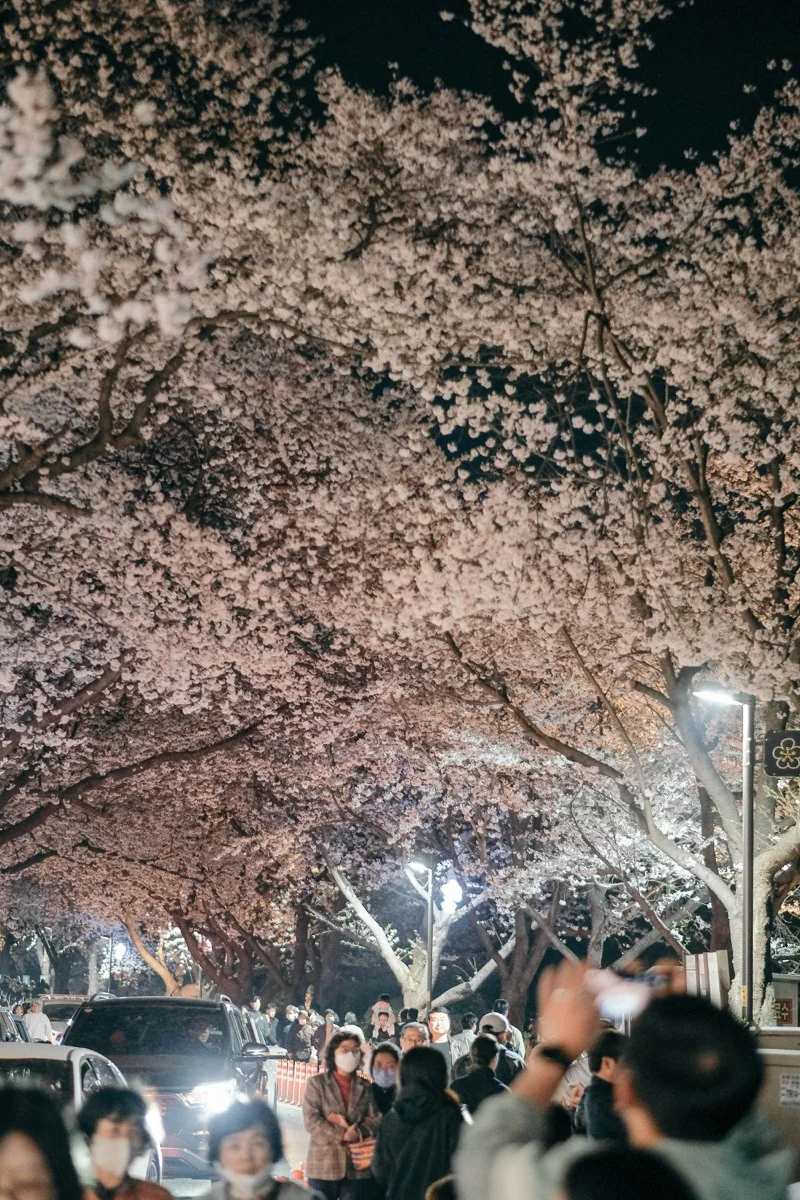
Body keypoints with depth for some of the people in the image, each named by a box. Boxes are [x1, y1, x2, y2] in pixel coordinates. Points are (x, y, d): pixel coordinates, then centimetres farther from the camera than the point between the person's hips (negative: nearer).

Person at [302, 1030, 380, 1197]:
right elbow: (311, 1120, -7)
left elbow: (376, 1118, 2)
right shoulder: (317, 1082, 3)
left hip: (358, 1166, 3)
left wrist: (358, 1132, -18)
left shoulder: (366, 1086, 13)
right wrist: (342, 1135, -17)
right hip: (323, 1165, -2)